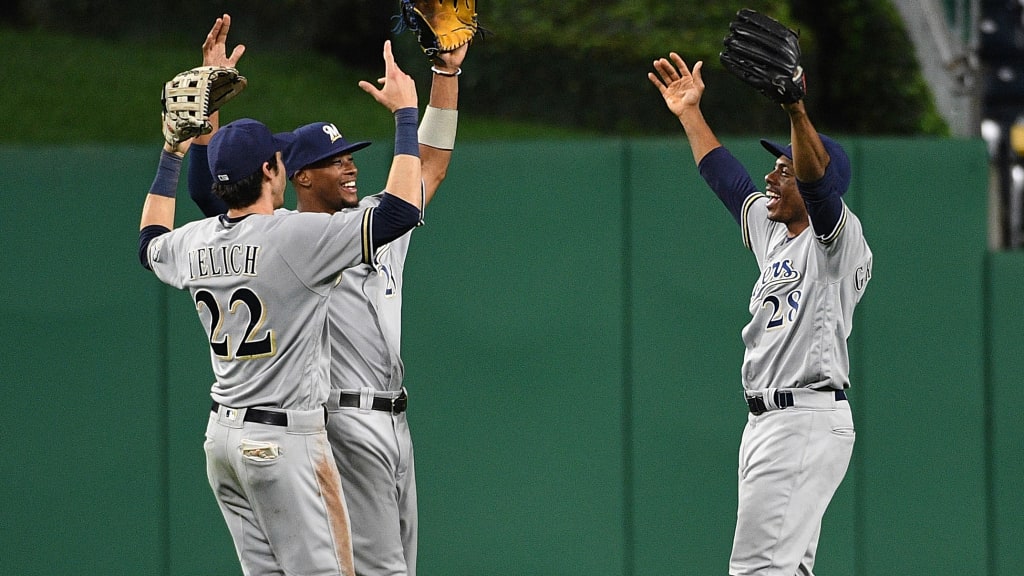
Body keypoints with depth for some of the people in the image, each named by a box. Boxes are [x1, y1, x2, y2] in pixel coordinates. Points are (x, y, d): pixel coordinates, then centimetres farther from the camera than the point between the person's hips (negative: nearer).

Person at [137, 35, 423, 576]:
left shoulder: (193, 243, 5)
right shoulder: (294, 237, -17)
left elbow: (151, 243, 32)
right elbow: (403, 208, -19)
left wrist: (172, 153, 34)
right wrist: (405, 113, -10)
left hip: (222, 438, 8)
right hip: (285, 440, -8)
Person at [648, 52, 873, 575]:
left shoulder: (840, 238, -9)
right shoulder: (771, 229, 18)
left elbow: (817, 179, -28)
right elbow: (727, 179, 31)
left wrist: (797, 110, -43)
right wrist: (690, 114, 33)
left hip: (808, 420, -10)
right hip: (765, 421, 10)